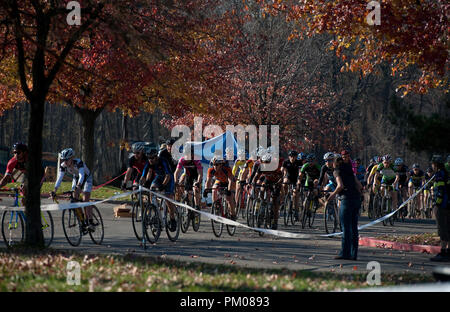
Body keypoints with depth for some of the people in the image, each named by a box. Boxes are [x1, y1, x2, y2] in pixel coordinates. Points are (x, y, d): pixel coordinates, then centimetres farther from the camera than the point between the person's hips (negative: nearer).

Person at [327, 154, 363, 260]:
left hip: (347, 199, -7)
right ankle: (353, 254, 10)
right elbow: (359, 186, 16)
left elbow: (340, 185, -15)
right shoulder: (349, 171, 21)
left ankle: (345, 253, -6)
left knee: (346, 228, -5)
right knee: (353, 228, 9)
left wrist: (332, 195, -4)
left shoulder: (337, 171, 0)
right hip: (357, 198, 7)